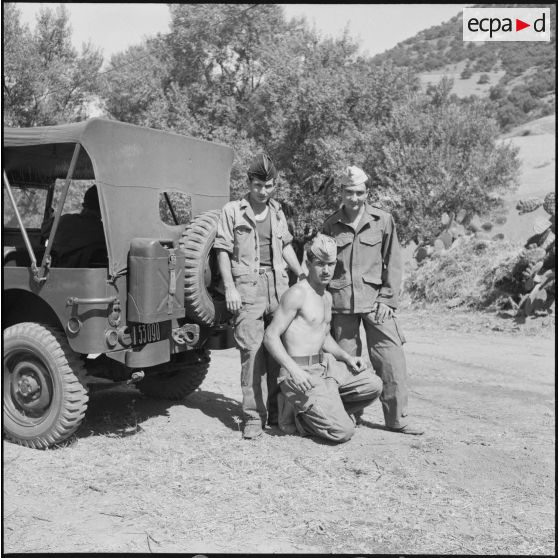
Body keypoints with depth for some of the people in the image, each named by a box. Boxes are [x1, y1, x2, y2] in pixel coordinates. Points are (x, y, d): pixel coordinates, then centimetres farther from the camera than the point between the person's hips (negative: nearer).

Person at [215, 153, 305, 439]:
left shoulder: (277, 211, 17)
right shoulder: (232, 211, 1)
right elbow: (223, 251, -1)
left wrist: (302, 273, 13)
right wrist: (230, 288, -10)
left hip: (278, 287, 5)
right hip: (248, 287, -5)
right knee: (251, 351, -8)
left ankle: (277, 410, 20)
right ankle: (253, 416, -1)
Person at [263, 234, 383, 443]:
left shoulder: (327, 297, 15)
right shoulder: (297, 293, -14)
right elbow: (270, 336, -18)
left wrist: (347, 357, 11)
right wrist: (293, 371, -28)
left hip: (325, 365, 9)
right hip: (301, 373, -9)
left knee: (373, 386, 4)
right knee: (343, 431, -16)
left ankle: (326, 412, 12)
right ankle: (298, 415, 7)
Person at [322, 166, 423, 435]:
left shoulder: (383, 220, 3)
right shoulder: (331, 224, 6)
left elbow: (394, 263, 4)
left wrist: (387, 299, -4)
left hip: (374, 300, 0)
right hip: (341, 303, 1)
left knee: (392, 359, -3)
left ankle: (397, 418, 9)